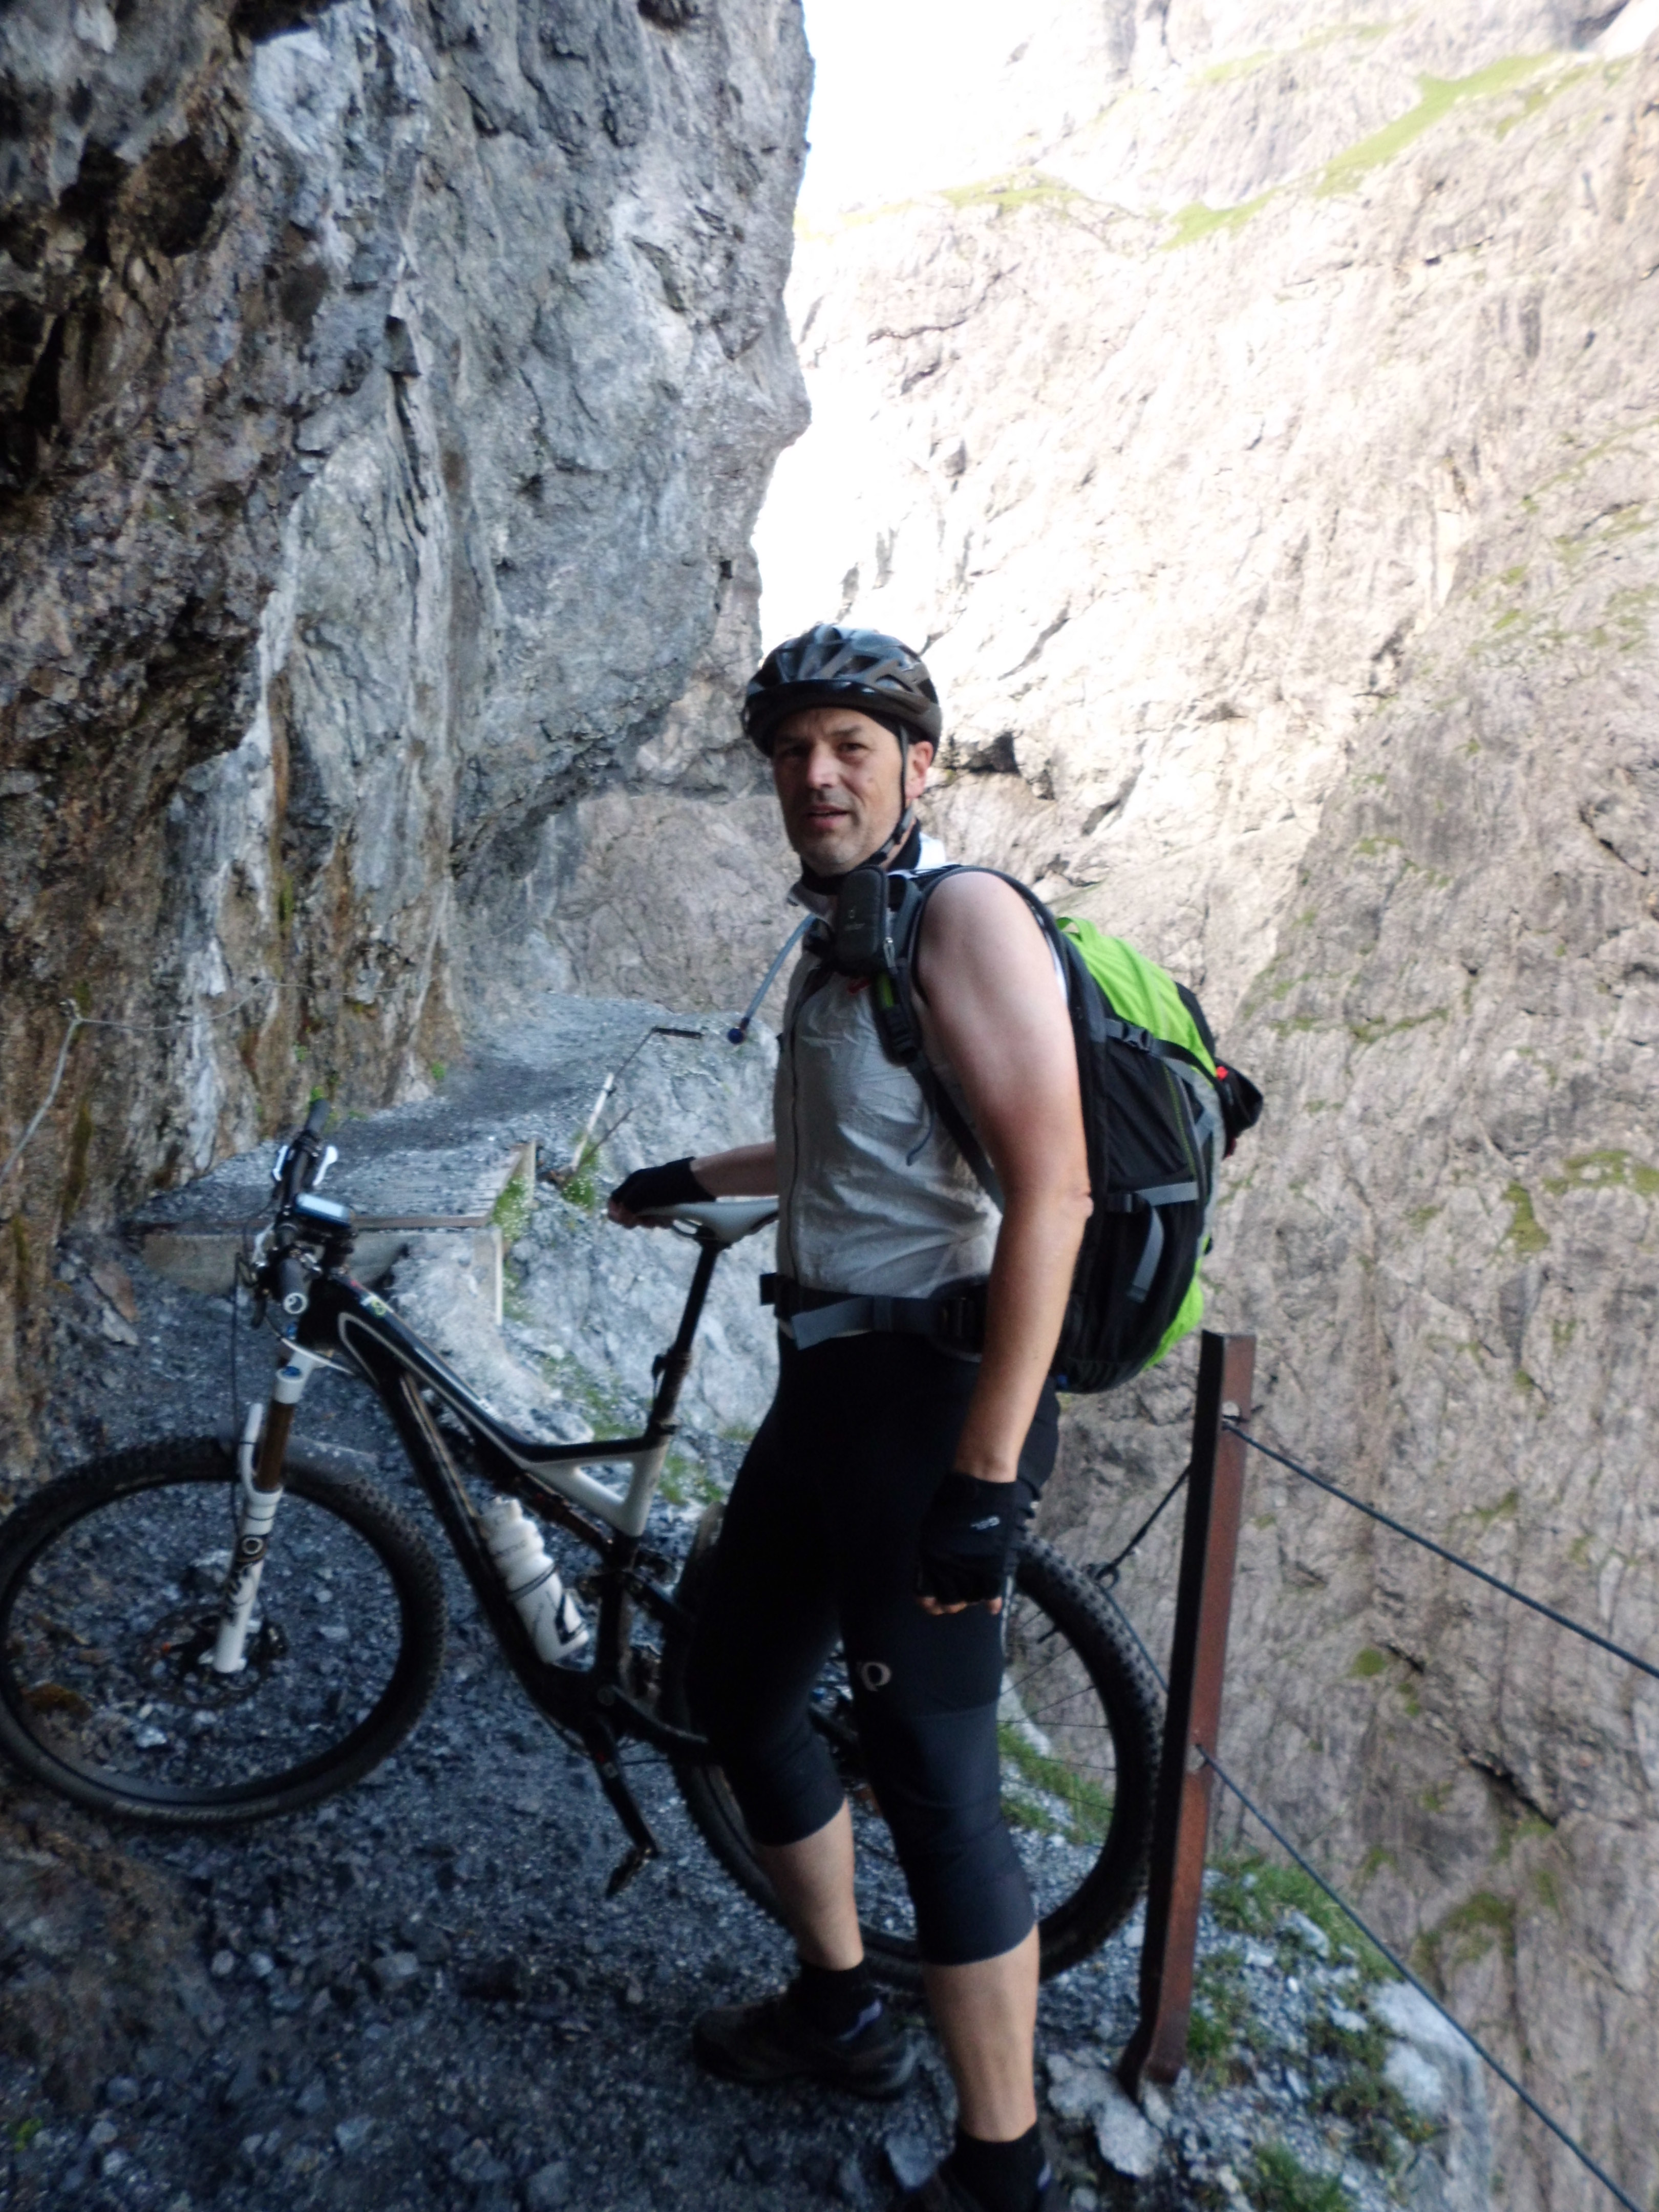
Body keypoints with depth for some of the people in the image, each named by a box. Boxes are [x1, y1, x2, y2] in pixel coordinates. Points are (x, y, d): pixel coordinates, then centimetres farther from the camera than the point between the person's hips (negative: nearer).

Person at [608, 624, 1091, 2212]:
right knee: (734, 1684, 19)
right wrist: (700, 1177, 40)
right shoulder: (831, 946, 15)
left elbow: (1049, 1191, -22)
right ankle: (838, 2009, 41)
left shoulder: (962, 917, -13)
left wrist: (987, 1476, -25)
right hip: (830, 1379, 10)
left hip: (931, 1388, -10)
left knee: (932, 1773, -1)